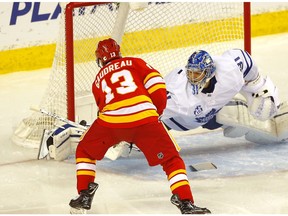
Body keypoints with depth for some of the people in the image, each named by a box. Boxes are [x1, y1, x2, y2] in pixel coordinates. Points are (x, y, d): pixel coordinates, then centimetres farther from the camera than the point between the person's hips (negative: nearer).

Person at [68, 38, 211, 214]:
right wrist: (159, 110, 20)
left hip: (111, 120, 1)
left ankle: (84, 196, 20)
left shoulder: (99, 79, 29)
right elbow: (156, 84, 6)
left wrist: (118, 140, 51)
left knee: (85, 151, 27)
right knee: (172, 160, 9)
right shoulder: (135, 63, 22)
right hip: (145, 118, -1)